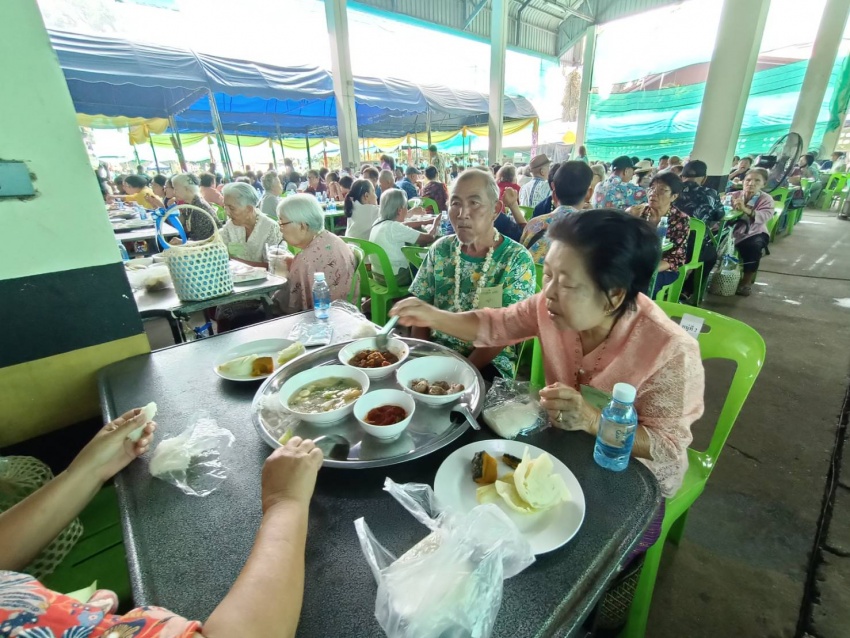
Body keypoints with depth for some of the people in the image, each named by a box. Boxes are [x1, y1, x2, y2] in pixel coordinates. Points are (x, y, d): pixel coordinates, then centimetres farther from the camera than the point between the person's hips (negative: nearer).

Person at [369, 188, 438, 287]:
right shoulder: (394, 227, -24)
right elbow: (428, 238, -17)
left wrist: (412, 212, 35)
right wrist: (434, 225, 3)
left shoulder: (378, 223, 0)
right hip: (395, 278, -8)